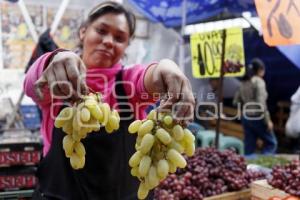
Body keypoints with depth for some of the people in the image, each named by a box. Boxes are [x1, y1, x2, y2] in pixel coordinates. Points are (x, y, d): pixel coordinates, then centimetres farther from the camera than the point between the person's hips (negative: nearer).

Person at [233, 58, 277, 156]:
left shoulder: (243, 82, 9)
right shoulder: (259, 81, -11)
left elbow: (235, 102, 11)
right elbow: (261, 104, -19)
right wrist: (268, 121, -14)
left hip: (246, 118, 7)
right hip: (257, 118, -7)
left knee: (249, 148, 10)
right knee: (271, 143, 9)